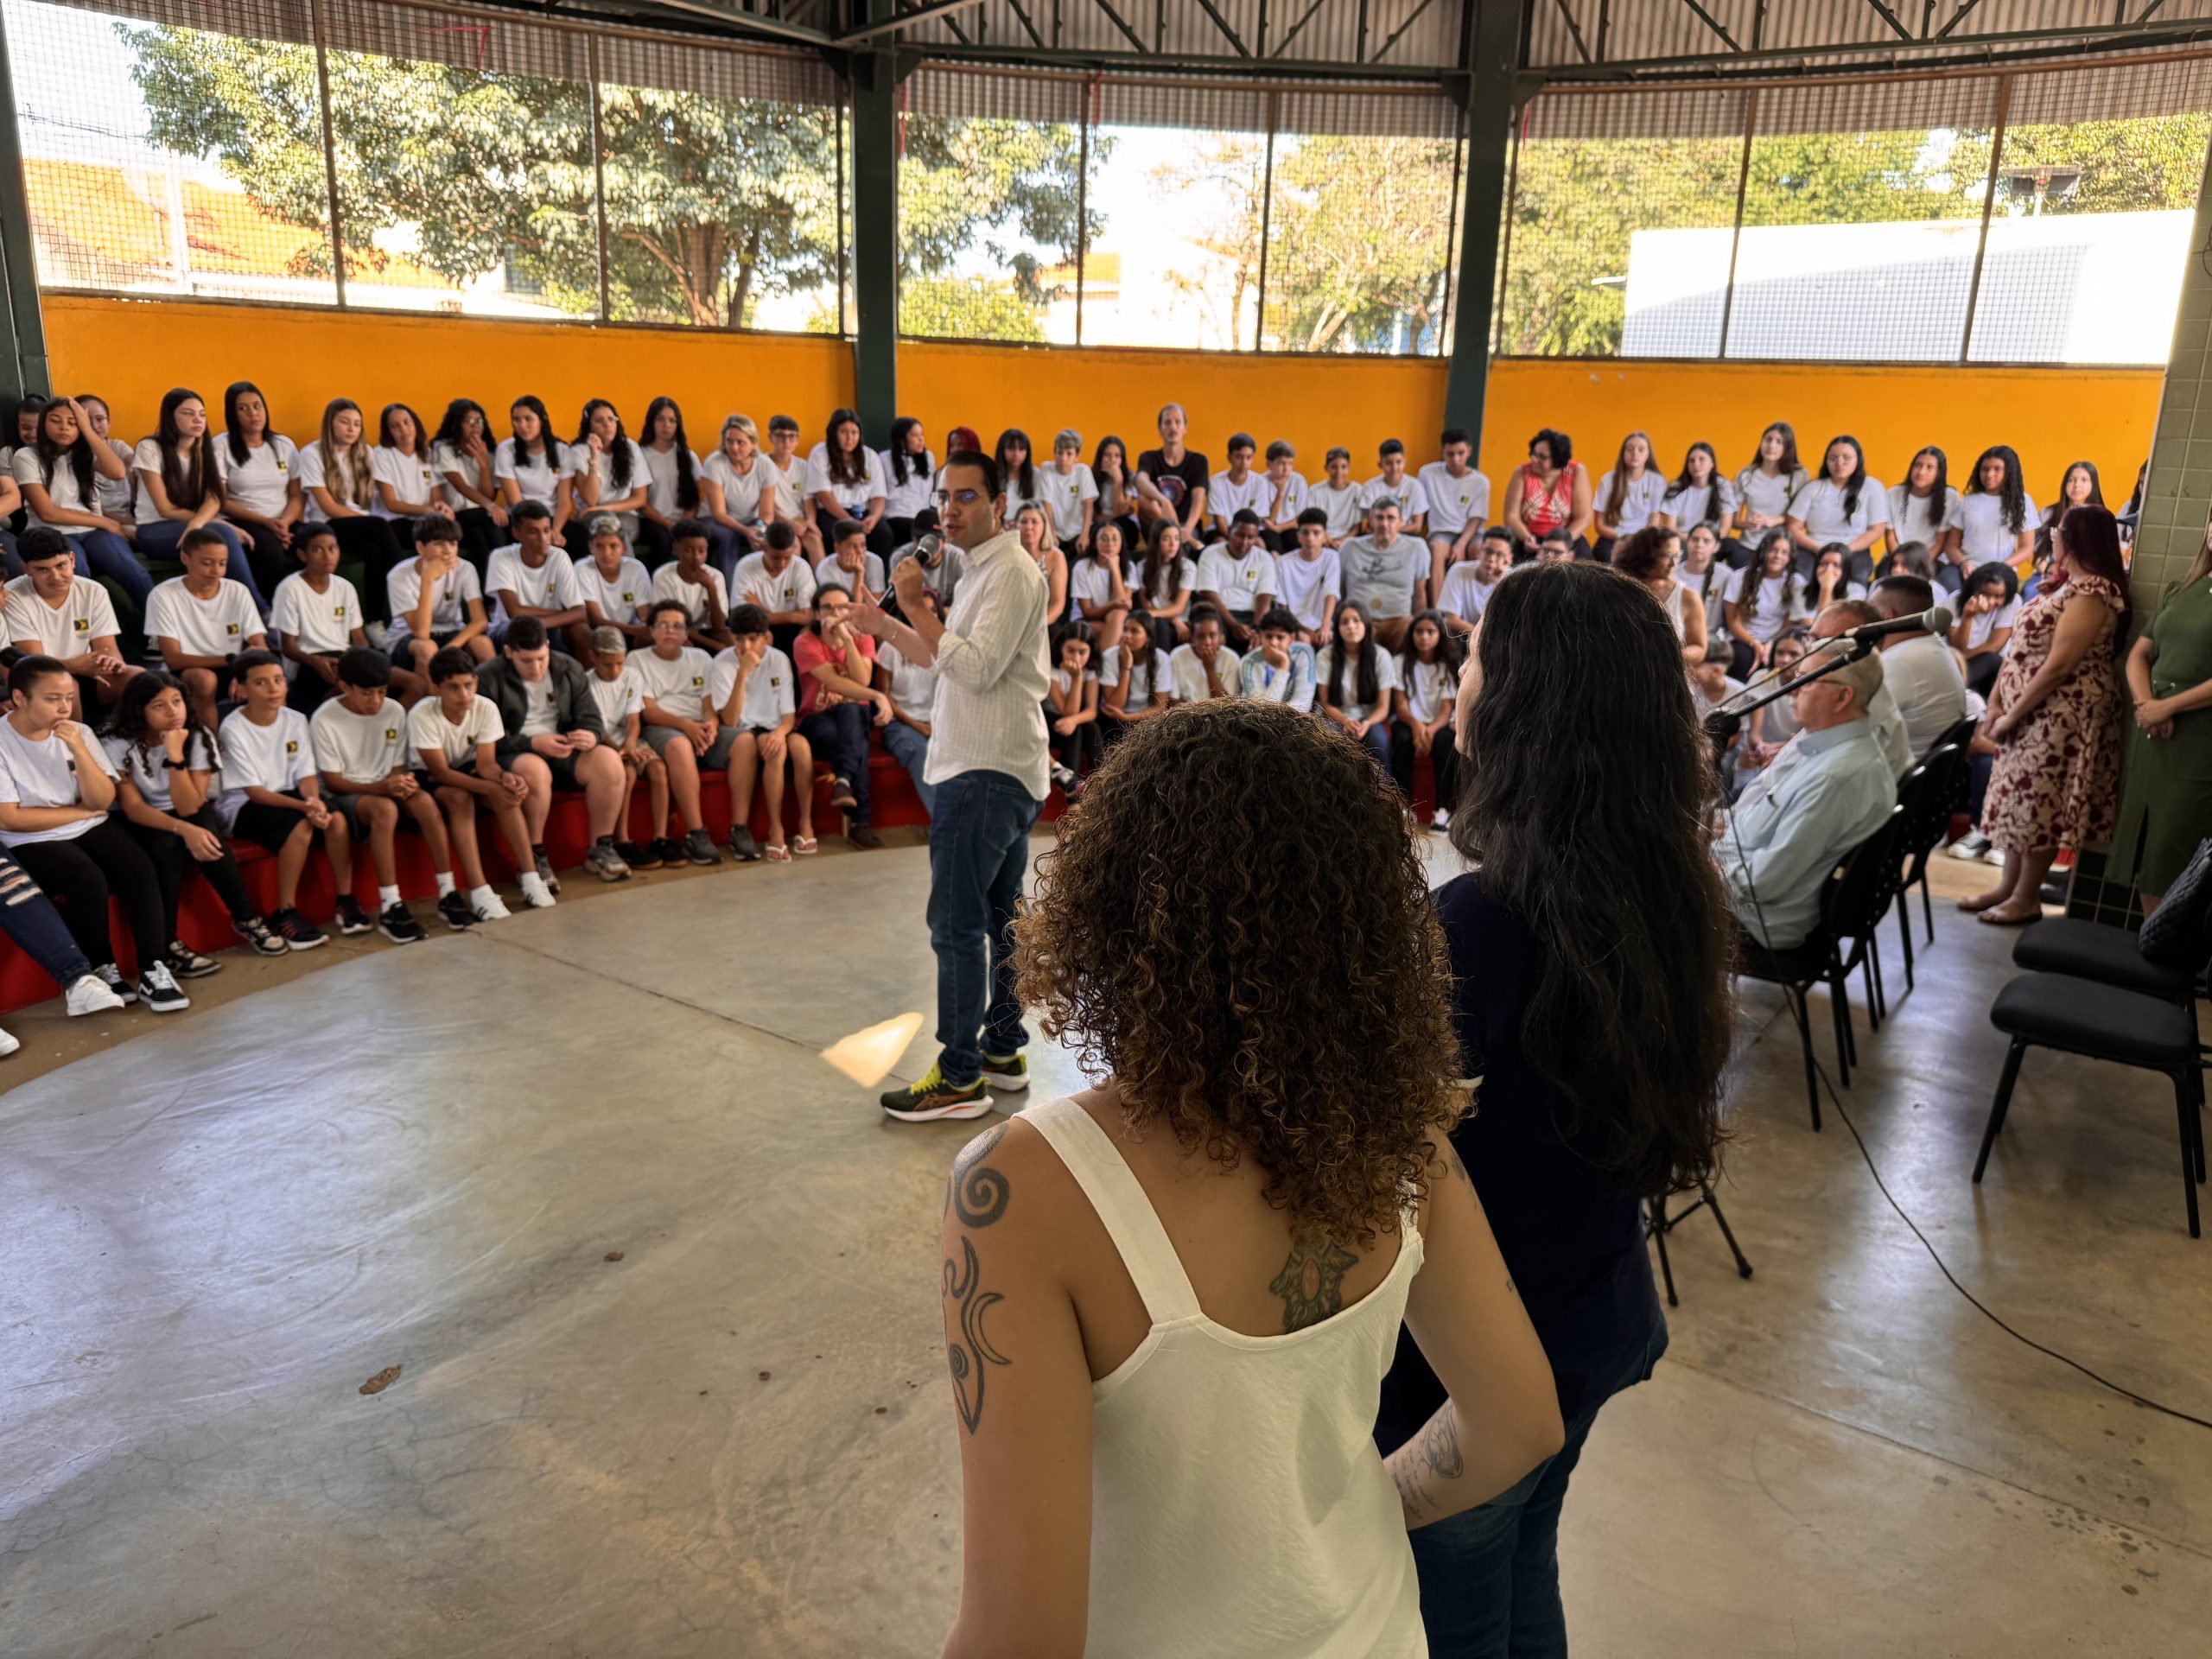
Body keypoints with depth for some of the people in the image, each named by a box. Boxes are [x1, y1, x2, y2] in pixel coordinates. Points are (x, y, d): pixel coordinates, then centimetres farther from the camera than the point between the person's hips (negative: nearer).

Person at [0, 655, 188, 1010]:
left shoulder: (77, 732, 1)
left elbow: (102, 801, -5)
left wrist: (78, 749, -18)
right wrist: (79, 811, -7)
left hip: (89, 828, 4)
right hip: (31, 842, -4)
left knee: (139, 868, -24)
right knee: (88, 880, -31)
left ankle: (154, 971, -23)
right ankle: (99, 969, -9)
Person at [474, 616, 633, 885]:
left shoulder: (570, 670, 9)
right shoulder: (487, 679, -5)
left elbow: (591, 720, 9)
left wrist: (591, 736, -17)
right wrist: (534, 744, -25)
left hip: (563, 753, 4)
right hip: (513, 756, -4)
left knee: (609, 761, -24)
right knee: (535, 769, -39)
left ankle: (601, 850, -12)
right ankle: (535, 859, -25)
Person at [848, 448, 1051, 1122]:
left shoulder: (1010, 572, -13)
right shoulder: (982, 570, 19)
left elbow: (977, 668, -22)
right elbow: (950, 661, 24)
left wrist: (916, 607, -19)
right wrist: (886, 627, 18)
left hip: (988, 773, -11)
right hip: (997, 768, 11)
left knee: (956, 922, -9)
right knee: (997, 919, 15)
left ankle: (959, 1077, -3)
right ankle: (1003, 1051, 25)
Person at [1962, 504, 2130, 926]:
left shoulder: (2090, 593, -19)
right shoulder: (2065, 584, 13)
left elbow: (2058, 667, -23)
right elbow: (2023, 647, 10)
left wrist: (2012, 715, -16)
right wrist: (1996, 704, 3)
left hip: (2059, 715, -10)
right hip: (2033, 712, 10)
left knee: (2039, 804, -1)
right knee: (2021, 799, 14)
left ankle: (2027, 899, 10)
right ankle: (2008, 886, 23)